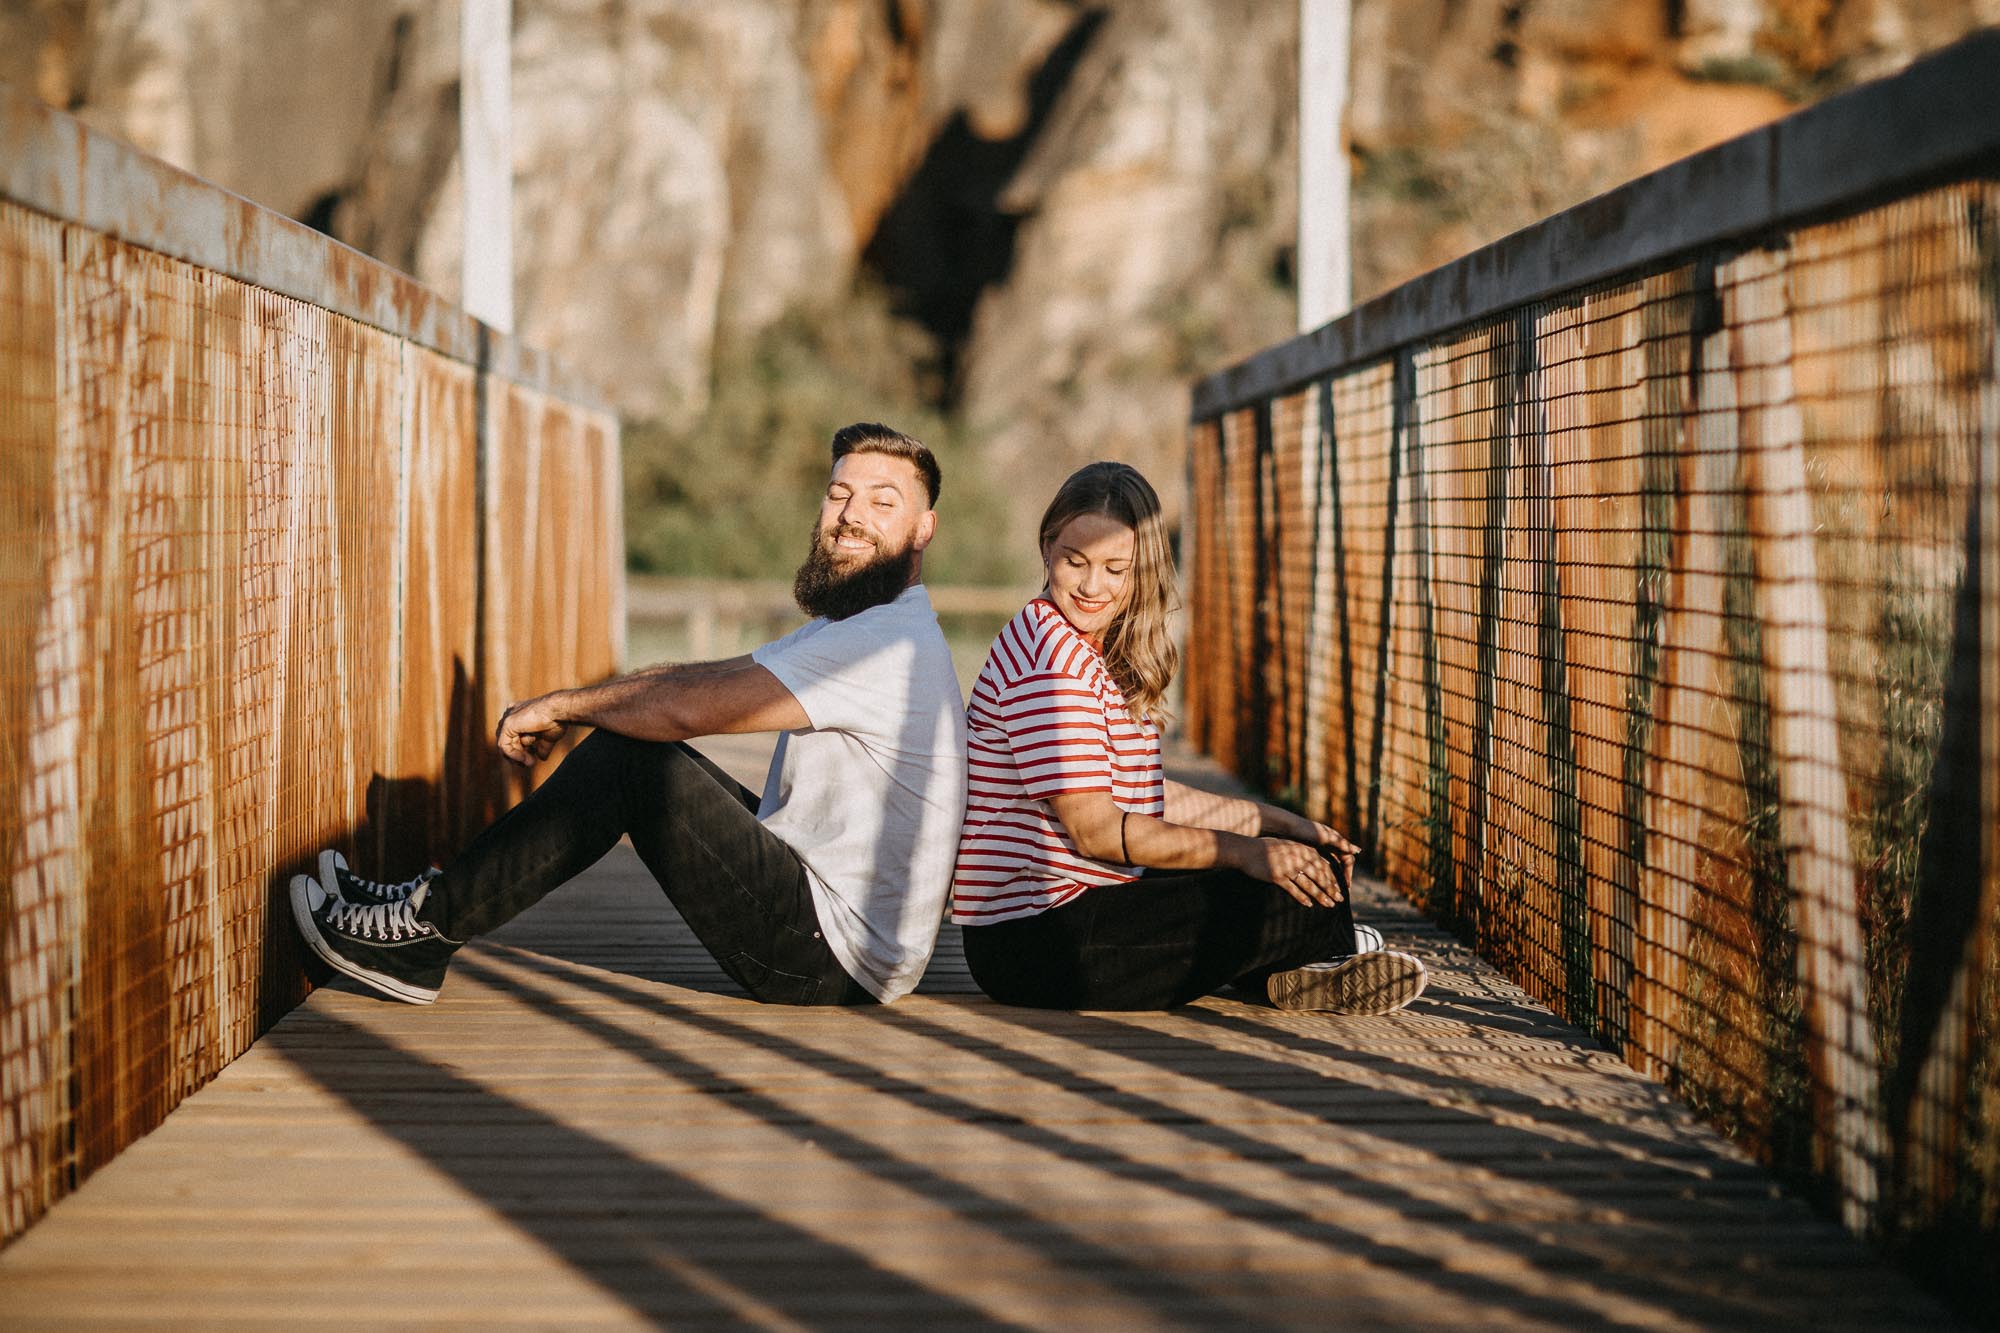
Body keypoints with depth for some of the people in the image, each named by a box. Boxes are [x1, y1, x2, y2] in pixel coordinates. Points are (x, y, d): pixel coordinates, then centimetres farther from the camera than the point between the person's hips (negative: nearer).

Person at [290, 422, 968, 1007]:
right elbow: (705, 680, 17)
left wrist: (558, 706, -11)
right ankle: (438, 900, 10)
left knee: (627, 759, -16)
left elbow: (690, 706, -24)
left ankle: (427, 931, -8)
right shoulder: (848, 628, 16)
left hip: (839, 960, -10)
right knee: (631, 741, 10)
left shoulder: (893, 646, -19)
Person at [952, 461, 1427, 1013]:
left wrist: (1277, 822, 15)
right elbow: (1095, 830, -20)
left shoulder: (1107, 657, 15)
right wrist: (1245, 851, -17)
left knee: (1315, 863, 13)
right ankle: (1328, 948, 13)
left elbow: (1143, 799, 21)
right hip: (1033, 942, -10)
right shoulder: (1048, 660, -16)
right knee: (1297, 900, -15)